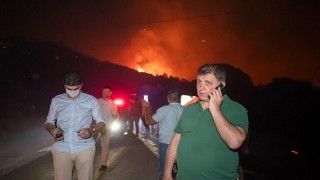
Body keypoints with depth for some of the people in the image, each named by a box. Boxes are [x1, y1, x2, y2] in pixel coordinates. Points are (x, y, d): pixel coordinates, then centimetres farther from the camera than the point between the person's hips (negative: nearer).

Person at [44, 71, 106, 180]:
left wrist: (92, 130, -14)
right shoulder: (56, 101, 7)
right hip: (61, 149, 1)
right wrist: (52, 130, -8)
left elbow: (101, 122, 7)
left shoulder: (91, 100, 2)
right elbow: (48, 122, 16)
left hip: (85, 148, -1)